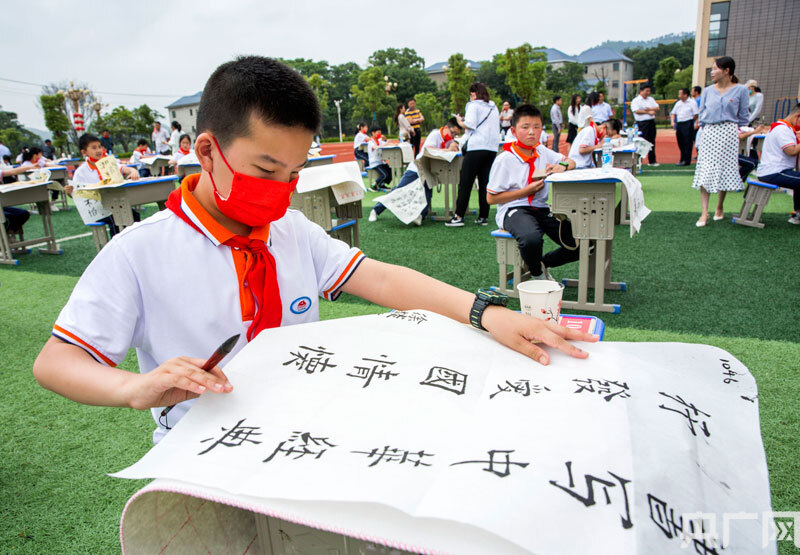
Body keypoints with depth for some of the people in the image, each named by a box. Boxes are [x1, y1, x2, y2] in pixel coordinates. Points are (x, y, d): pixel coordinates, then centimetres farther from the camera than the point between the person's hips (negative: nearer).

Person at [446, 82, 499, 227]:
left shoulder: (474, 105, -1)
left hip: (476, 147, -6)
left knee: (465, 183, -4)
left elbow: (470, 124, -13)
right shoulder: (494, 107, 19)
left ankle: (458, 216, -6)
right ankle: (483, 217, 7)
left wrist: (460, 122, 6)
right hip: (492, 147, 6)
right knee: (485, 183, 8)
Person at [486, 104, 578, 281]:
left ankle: (542, 263, 18)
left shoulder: (542, 152, 10)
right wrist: (527, 191, -13)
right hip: (513, 209, -6)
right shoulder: (505, 160, -8)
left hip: (542, 209, 6)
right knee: (531, 238, -39)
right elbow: (491, 198, -8)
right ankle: (537, 275, -6)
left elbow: (571, 162, 22)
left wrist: (562, 167, -5)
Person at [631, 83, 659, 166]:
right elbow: (636, 111, -16)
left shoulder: (651, 99, 16)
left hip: (651, 122, 6)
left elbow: (657, 108, 8)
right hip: (642, 123, -6)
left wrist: (650, 109, -12)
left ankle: (652, 161, 17)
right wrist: (648, 112, -13)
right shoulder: (635, 100, -3)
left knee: (652, 142, 9)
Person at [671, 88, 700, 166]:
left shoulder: (692, 102, -5)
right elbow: (673, 113, 18)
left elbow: (696, 114, -7)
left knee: (688, 143, -5)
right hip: (679, 124, 7)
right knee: (681, 143, 10)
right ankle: (682, 160, 19)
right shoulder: (678, 103, 14)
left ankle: (686, 161, -3)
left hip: (688, 124, -7)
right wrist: (673, 122, 3)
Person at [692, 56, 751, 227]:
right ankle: (704, 213, -7)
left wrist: (735, 130, 3)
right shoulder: (708, 91, 8)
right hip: (709, 134, 2)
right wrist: (706, 128, 8)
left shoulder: (740, 90, 1)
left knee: (725, 170, 4)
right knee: (705, 172, -6)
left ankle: (720, 207, 21)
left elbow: (744, 116, 6)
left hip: (728, 134, -1)